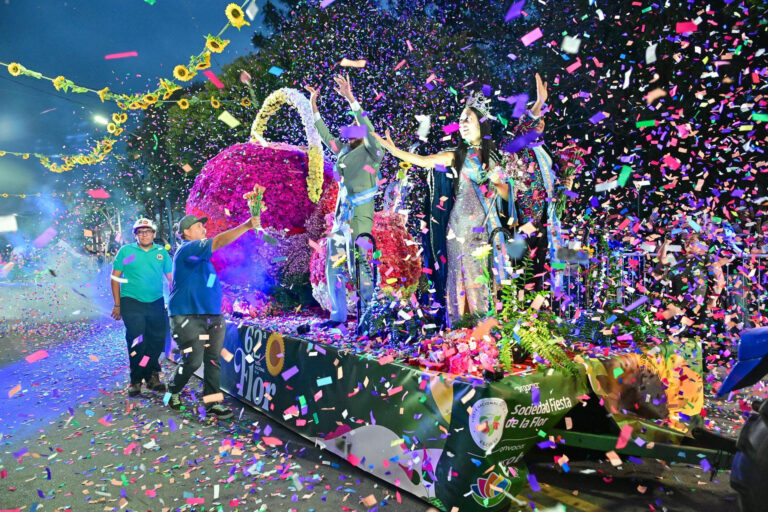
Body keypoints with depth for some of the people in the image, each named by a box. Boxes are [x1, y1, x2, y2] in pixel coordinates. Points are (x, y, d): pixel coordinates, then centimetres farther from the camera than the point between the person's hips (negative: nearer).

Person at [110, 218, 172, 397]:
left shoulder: (162, 252, 8)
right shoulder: (126, 251, 3)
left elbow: (171, 277, 11)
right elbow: (115, 278, 3)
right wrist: (117, 304, -1)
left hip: (156, 303, 3)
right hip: (132, 303, -3)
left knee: (157, 341, 6)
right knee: (137, 342, -6)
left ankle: (152, 376, 24)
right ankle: (135, 381, 7)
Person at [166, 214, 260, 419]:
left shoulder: (199, 253, 18)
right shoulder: (187, 249, -11)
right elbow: (218, 242, -24)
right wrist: (247, 225, -29)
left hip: (212, 315, 9)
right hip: (188, 317, -9)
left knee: (213, 359, 5)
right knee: (192, 361, -7)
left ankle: (213, 402, 9)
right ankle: (173, 392, 19)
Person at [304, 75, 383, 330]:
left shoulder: (372, 153, -4)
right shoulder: (344, 152, 15)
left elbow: (368, 129, -20)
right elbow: (326, 136, 23)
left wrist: (351, 100, -25)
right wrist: (314, 107, 22)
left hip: (360, 218, -8)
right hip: (341, 216, 8)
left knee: (360, 268, -7)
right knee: (333, 267, 8)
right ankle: (338, 315, 18)